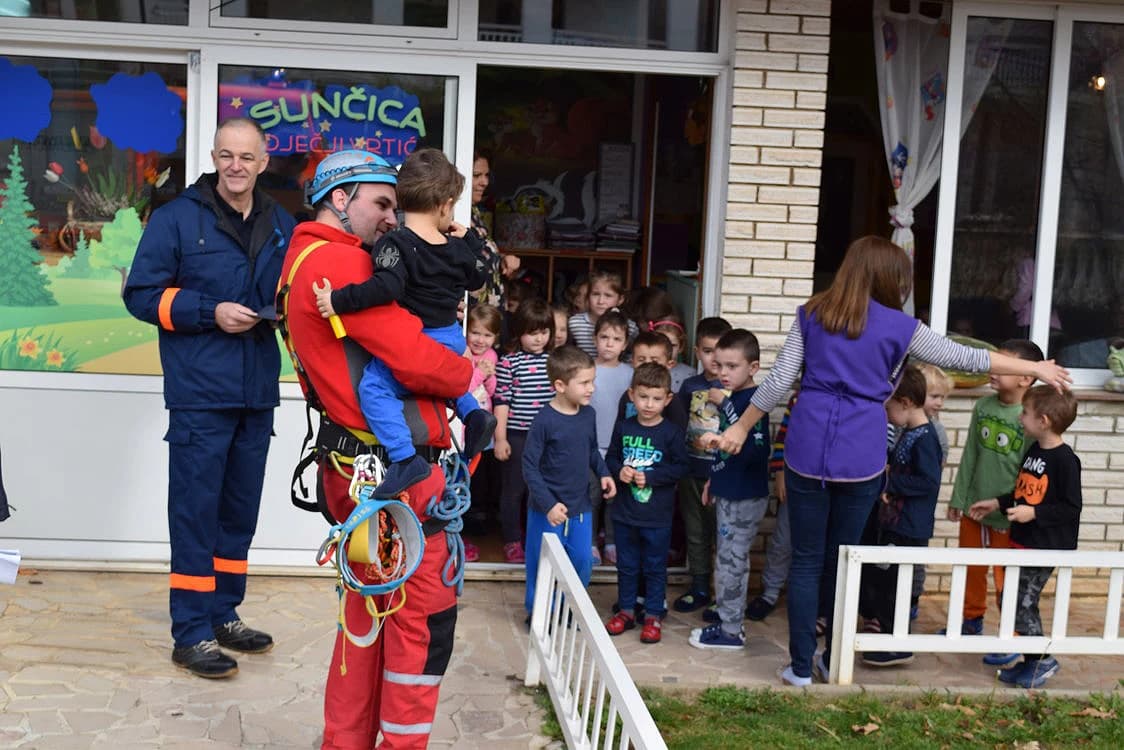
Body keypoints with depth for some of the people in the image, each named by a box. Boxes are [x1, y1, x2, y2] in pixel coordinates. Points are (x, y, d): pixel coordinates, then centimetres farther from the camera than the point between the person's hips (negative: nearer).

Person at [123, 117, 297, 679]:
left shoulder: (282, 227, 10)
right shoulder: (176, 218, -4)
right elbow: (142, 293, -5)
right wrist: (210, 312, -17)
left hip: (258, 394, 5)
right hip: (200, 394, -5)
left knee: (240, 510, 13)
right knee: (195, 511, -2)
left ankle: (224, 615, 27)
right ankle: (191, 633, 6)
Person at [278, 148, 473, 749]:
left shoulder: (306, 260, 18)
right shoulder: (340, 261, -16)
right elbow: (414, 358, -21)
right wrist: (466, 373, -2)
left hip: (356, 468, 10)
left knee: (369, 608, 18)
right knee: (424, 617, 0)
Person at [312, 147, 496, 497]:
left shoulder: (396, 244, -16)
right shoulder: (456, 248, 4)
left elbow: (387, 287, -31)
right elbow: (477, 277, 22)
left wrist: (339, 301, -29)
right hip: (452, 339, 8)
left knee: (373, 386, -12)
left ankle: (405, 459, -24)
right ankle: (473, 413, 24)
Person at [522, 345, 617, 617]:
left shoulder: (588, 414, -1)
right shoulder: (545, 420, -19)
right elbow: (530, 466, -16)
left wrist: (603, 473, -2)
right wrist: (548, 504, -20)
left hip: (580, 507, 6)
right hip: (548, 509, -5)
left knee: (582, 563, 15)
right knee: (542, 564, 8)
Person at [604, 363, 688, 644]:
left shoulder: (672, 432, -9)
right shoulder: (623, 428, 0)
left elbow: (680, 467, -10)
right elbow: (611, 458, 9)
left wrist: (650, 476, -18)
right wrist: (619, 471, -11)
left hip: (657, 515, -3)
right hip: (625, 512, 3)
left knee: (655, 567, 8)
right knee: (626, 565, 15)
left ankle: (653, 615, 20)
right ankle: (627, 610, 28)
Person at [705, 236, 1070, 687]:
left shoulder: (811, 315, 6)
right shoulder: (899, 327, 1)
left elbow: (778, 381, 2)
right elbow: (966, 359, 7)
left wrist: (741, 428, 11)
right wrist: (1035, 368, 19)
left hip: (807, 450, 1)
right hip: (861, 458, -1)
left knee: (806, 560, 7)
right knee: (841, 559, 13)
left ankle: (801, 666, 11)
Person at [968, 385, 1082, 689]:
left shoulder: (1065, 460, -16)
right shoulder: (1034, 450, 10)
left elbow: (1071, 507, -18)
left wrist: (1034, 513, -24)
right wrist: (997, 503, 18)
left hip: (1046, 547, -9)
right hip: (1021, 542, 9)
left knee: (1022, 605, -8)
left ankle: (1043, 661, 8)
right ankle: (1032, 661, 23)